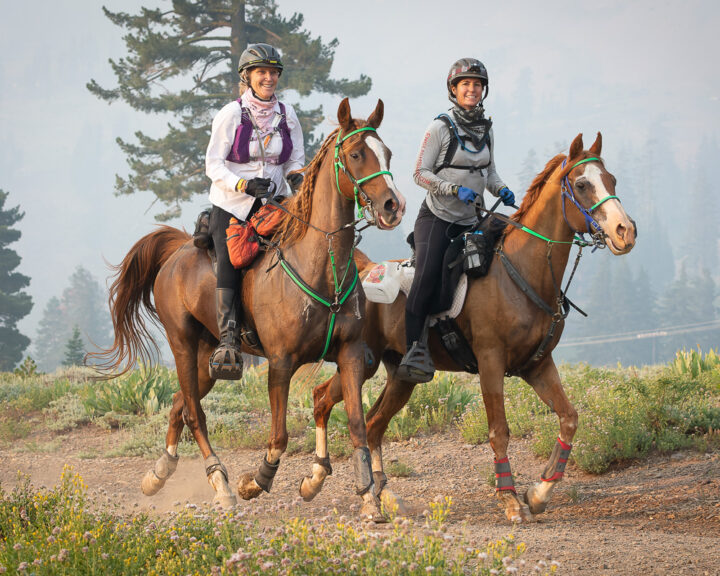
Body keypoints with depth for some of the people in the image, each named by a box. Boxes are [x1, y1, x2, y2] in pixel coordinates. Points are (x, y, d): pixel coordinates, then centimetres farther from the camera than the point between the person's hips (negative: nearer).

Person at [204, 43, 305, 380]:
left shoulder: (287, 115, 8)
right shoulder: (231, 114, -3)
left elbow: (296, 160, 16)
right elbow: (213, 164, -5)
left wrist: (298, 177, -8)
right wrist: (245, 185, -20)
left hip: (274, 201, 4)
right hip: (231, 205, -4)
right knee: (230, 259, -24)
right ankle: (228, 341, -32)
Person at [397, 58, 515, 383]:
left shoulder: (485, 129, 9)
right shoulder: (441, 127, -7)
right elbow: (420, 173, -9)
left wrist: (501, 190, -2)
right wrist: (455, 189, -21)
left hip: (470, 221, 6)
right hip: (436, 218, -6)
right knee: (426, 279, -23)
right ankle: (415, 352, -23)